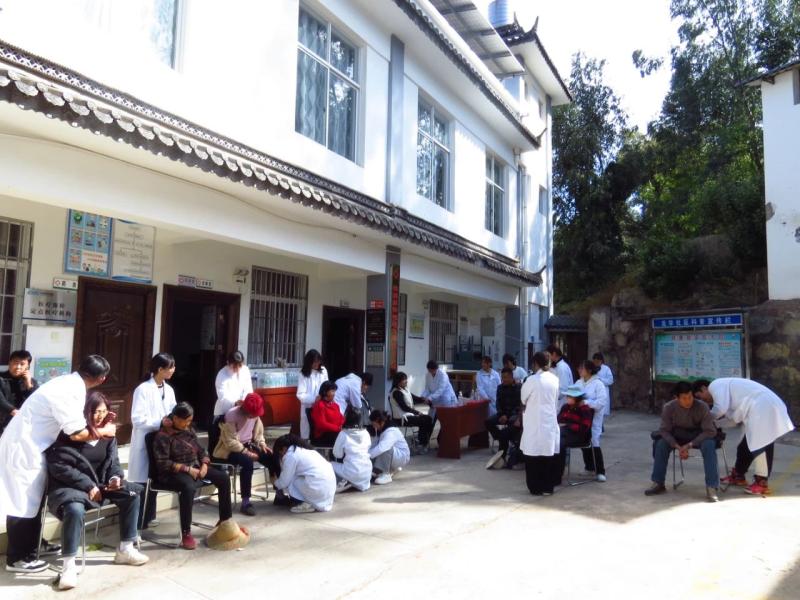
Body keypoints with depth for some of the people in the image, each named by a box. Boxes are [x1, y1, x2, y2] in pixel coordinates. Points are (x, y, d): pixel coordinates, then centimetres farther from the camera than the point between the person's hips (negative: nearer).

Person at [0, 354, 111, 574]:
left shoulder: (70, 383, 2)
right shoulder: (69, 392, -27)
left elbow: (71, 421, 12)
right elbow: (77, 433, -23)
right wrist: (104, 431, -8)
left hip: (29, 445, 10)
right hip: (23, 448, -10)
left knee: (33, 500, 18)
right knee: (23, 503, 1)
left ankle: (31, 547, 30)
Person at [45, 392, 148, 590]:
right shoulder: (69, 434, -17)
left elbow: (113, 461, 10)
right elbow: (58, 466, -20)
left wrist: (116, 477, -13)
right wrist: (88, 485, -22)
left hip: (98, 483, 7)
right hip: (68, 486, -6)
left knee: (132, 494, -8)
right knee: (75, 509, -38)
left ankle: (125, 550, 3)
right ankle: (69, 566, -25)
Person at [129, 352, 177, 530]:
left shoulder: (168, 389, 7)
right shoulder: (143, 389, -13)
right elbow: (137, 419, -18)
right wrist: (160, 422, -21)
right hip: (145, 442, -7)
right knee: (142, 482, 0)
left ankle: (148, 518, 28)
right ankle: (138, 523, 11)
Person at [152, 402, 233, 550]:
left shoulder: (189, 430, 11)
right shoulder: (163, 435, -12)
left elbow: (201, 451, 16)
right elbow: (163, 463, -19)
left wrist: (204, 465, -5)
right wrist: (187, 469, -22)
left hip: (195, 467, 8)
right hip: (173, 473, -7)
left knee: (223, 478, -7)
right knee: (188, 486, -39)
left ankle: (225, 521, 5)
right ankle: (186, 534, -31)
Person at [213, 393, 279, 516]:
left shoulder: (255, 414, -3)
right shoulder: (231, 415, -23)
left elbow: (258, 433, 12)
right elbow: (230, 442, -24)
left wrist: (262, 444, -8)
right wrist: (247, 452, -27)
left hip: (248, 445, 6)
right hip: (230, 449, -6)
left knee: (272, 458, -12)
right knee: (247, 462, -36)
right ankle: (245, 502, -27)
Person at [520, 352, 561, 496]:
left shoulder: (532, 380, -13)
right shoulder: (554, 379, 1)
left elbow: (523, 398, 0)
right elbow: (555, 400, 8)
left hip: (535, 423, -5)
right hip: (550, 422, 5)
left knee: (534, 456, 5)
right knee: (549, 455, 9)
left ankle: (536, 487, 10)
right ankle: (548, 486, 16)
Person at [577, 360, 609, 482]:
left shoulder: (598, 384, -9)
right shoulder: (578, 383, 10)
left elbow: (601, 401, -18)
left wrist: (586, 403, -24)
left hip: (593, 418, -6)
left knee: (594, 443, -9)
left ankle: (600, 471, -1)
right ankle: (589, 467, 26)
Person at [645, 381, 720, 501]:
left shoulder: (702, 406, -27)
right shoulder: (668, 407, -20)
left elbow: (710, 431, -24)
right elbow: (664, 430, -13)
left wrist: (690, 445, -30)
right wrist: (678, 447, -29)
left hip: (700, 436, -2)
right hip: (679, 435, 2)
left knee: (709, 445, -35)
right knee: (660, 444, -22)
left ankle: (711, 487, -29)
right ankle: (658, 483, -9)